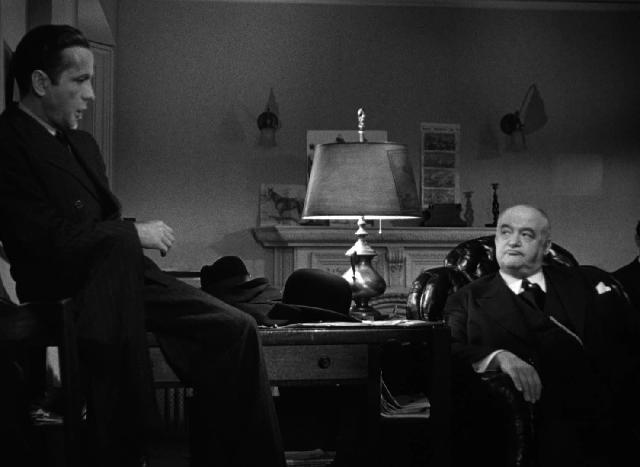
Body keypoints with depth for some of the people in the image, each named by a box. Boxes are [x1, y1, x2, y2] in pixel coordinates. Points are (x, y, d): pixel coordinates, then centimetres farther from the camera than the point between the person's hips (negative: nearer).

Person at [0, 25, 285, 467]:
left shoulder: (82, 143, 20)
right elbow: (46, 239, -20)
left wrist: (134, 236, 0)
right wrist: (134, 233, -13)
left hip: (116, 276, 8)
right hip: (60, 290, -8)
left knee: (235, 329, -9)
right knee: (119, 249, -37)